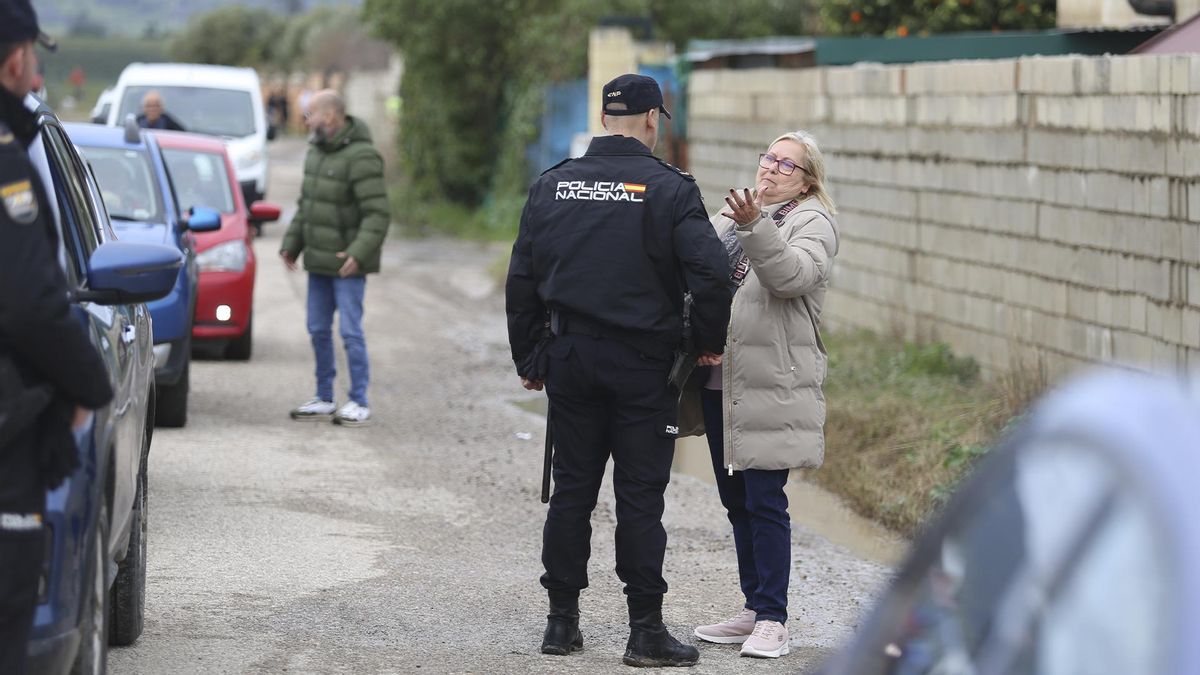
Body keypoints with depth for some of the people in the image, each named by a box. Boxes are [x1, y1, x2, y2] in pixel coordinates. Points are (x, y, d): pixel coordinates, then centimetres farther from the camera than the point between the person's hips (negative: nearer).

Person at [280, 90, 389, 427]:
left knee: (350, 331, -5)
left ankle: (359, 403, 3)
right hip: (318, 261, 8)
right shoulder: (316, 151, 10)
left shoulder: (360, 157, -18)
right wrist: (291, 244, 12)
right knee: (319, 330, 12)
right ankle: (324, 399, 21)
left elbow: (377, 213, -22)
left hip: (348, 264, -8)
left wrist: (358, 253, -30)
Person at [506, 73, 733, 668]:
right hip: (644, 362, -4)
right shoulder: (669, 188, -8)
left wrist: (528, 358, 16)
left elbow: (522, 280, 8)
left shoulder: (553, 185, 6)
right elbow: (711, 272, -15)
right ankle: (646, 630, 1)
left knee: (571, 489, 11)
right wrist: (710, 342, 0)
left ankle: (562, 621, 14)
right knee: (640, 496, 0)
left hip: (569, 357, 4)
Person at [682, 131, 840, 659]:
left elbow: (794, 274, -21)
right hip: (719, 378, 7)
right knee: (736, 500, 12)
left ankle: (773, 620, -4)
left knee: (764, 501, -8)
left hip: (771, 385, -7)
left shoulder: (812, 222, -2)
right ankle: (754, 609, 20)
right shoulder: (732, 215, 20)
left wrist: (756, 227, -33)